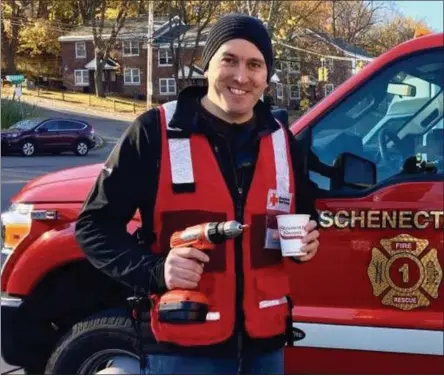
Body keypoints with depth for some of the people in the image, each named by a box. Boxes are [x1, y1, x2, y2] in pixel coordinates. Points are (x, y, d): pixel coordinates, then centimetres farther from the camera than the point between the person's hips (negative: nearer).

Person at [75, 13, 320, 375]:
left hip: (264, 343, 5)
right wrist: (155, 270, -22)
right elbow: (94, 225, -7)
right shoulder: (154, 133, -9)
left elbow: (305, 215, 21)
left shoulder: (282, 141, 6)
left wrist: (306, 240, -3)